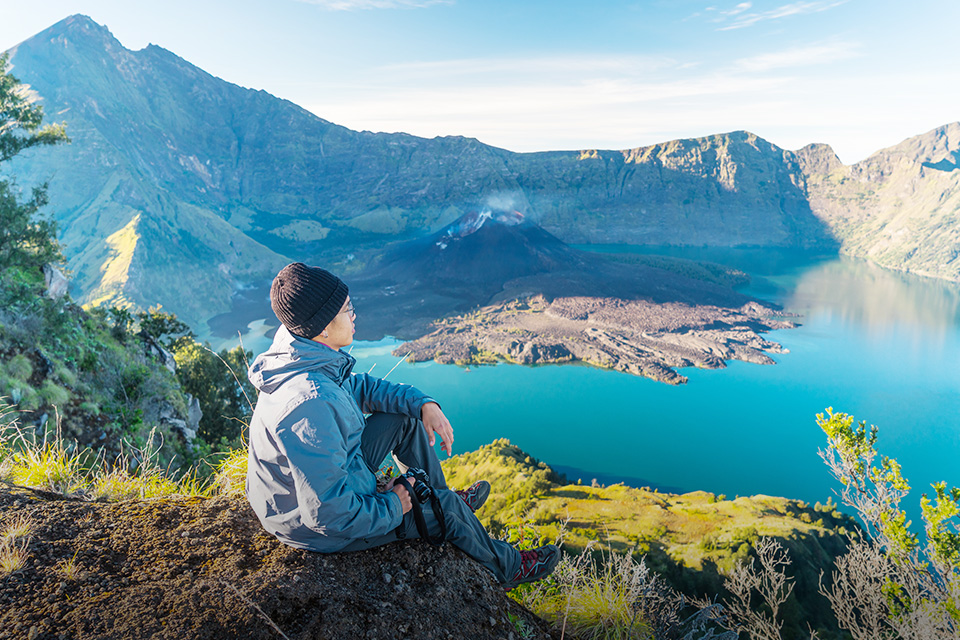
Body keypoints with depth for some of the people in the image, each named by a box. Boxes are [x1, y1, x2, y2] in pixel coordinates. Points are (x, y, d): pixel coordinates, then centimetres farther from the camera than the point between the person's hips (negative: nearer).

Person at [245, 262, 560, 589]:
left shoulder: (304, 357, -10)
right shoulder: (309, 405, -39)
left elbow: (358, 386, 8)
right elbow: (329, 514, -35)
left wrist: (424, 403, -4)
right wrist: (391, 507, -18)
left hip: (328, 480, 8)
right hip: (321, 531, -8)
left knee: (404, 419, 11)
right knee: (446, 507, 2)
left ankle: (440, 496, 34)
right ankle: (508, 568, 31)